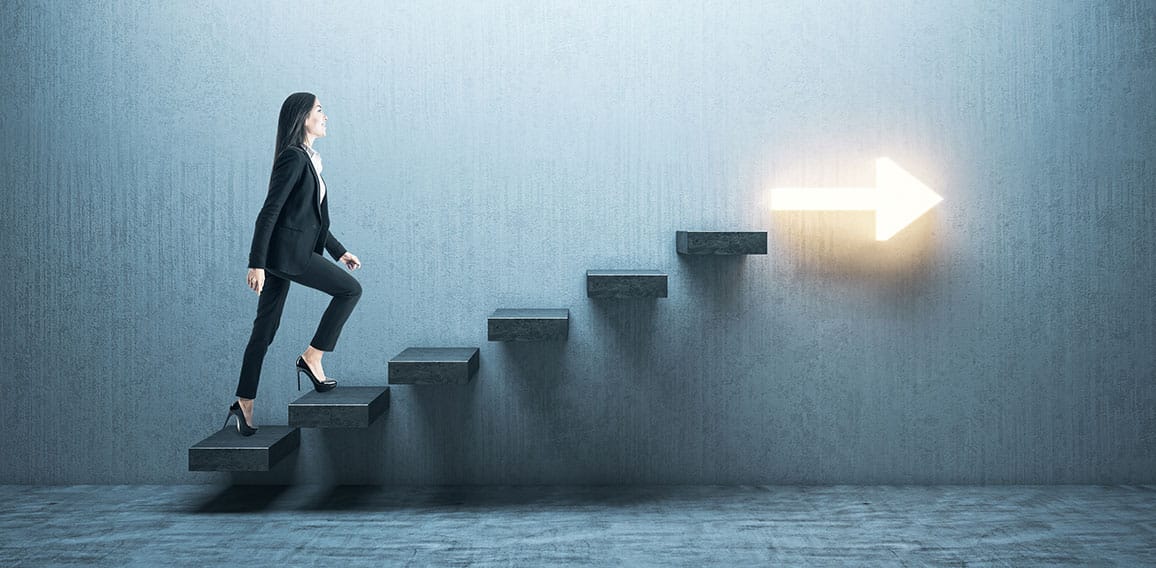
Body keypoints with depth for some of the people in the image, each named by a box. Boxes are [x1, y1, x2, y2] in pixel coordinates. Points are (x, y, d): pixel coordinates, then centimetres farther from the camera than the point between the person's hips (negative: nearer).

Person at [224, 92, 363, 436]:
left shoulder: (308, 159, 18)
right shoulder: (293, 157, -11)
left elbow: (313, 217, 24)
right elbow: (270, 211, -16)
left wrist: (339, 251, 22)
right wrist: (257, 264, -19)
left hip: (288, 252, 9)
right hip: (287, 252, -9)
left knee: (265, 330, 10)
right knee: (350, 289, -3)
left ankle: (244, 404, 15)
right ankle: (312, 359, 3)